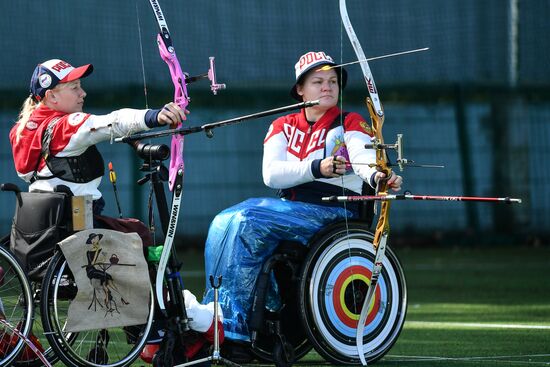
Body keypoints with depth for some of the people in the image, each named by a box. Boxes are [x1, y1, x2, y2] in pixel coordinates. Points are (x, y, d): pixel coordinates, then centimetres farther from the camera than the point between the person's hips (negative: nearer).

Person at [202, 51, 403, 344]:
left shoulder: (350, 123, 4)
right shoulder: (283, 127, 14)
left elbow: (364, 159, -18)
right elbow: (271, 174, -4)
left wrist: (379, 176, -42)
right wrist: (317, 168, -21)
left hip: (332, 213, -5)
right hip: (289, 209, 5)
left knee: (246, 222, -26)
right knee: (222, 225, -20)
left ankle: (233, 329, -25)